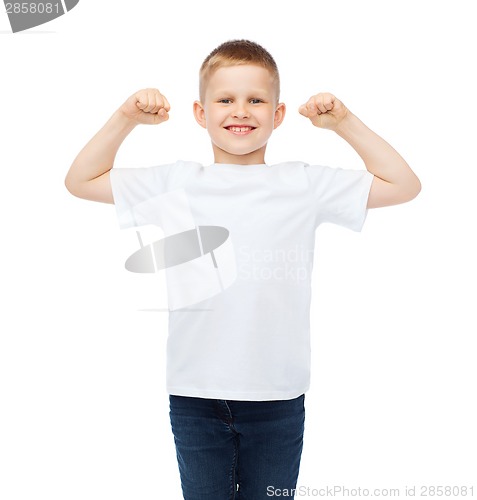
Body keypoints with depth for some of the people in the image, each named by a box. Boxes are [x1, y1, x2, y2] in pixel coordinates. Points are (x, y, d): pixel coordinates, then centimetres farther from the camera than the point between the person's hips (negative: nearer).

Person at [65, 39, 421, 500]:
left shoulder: (304, 184, 1)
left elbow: (403, 186, 6)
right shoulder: (176, 184, 2)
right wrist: (126, 118, -2)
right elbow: (80, 181, 9)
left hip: (278, 397, 0)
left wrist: (343, 122, -1)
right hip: (195, 395, 1)